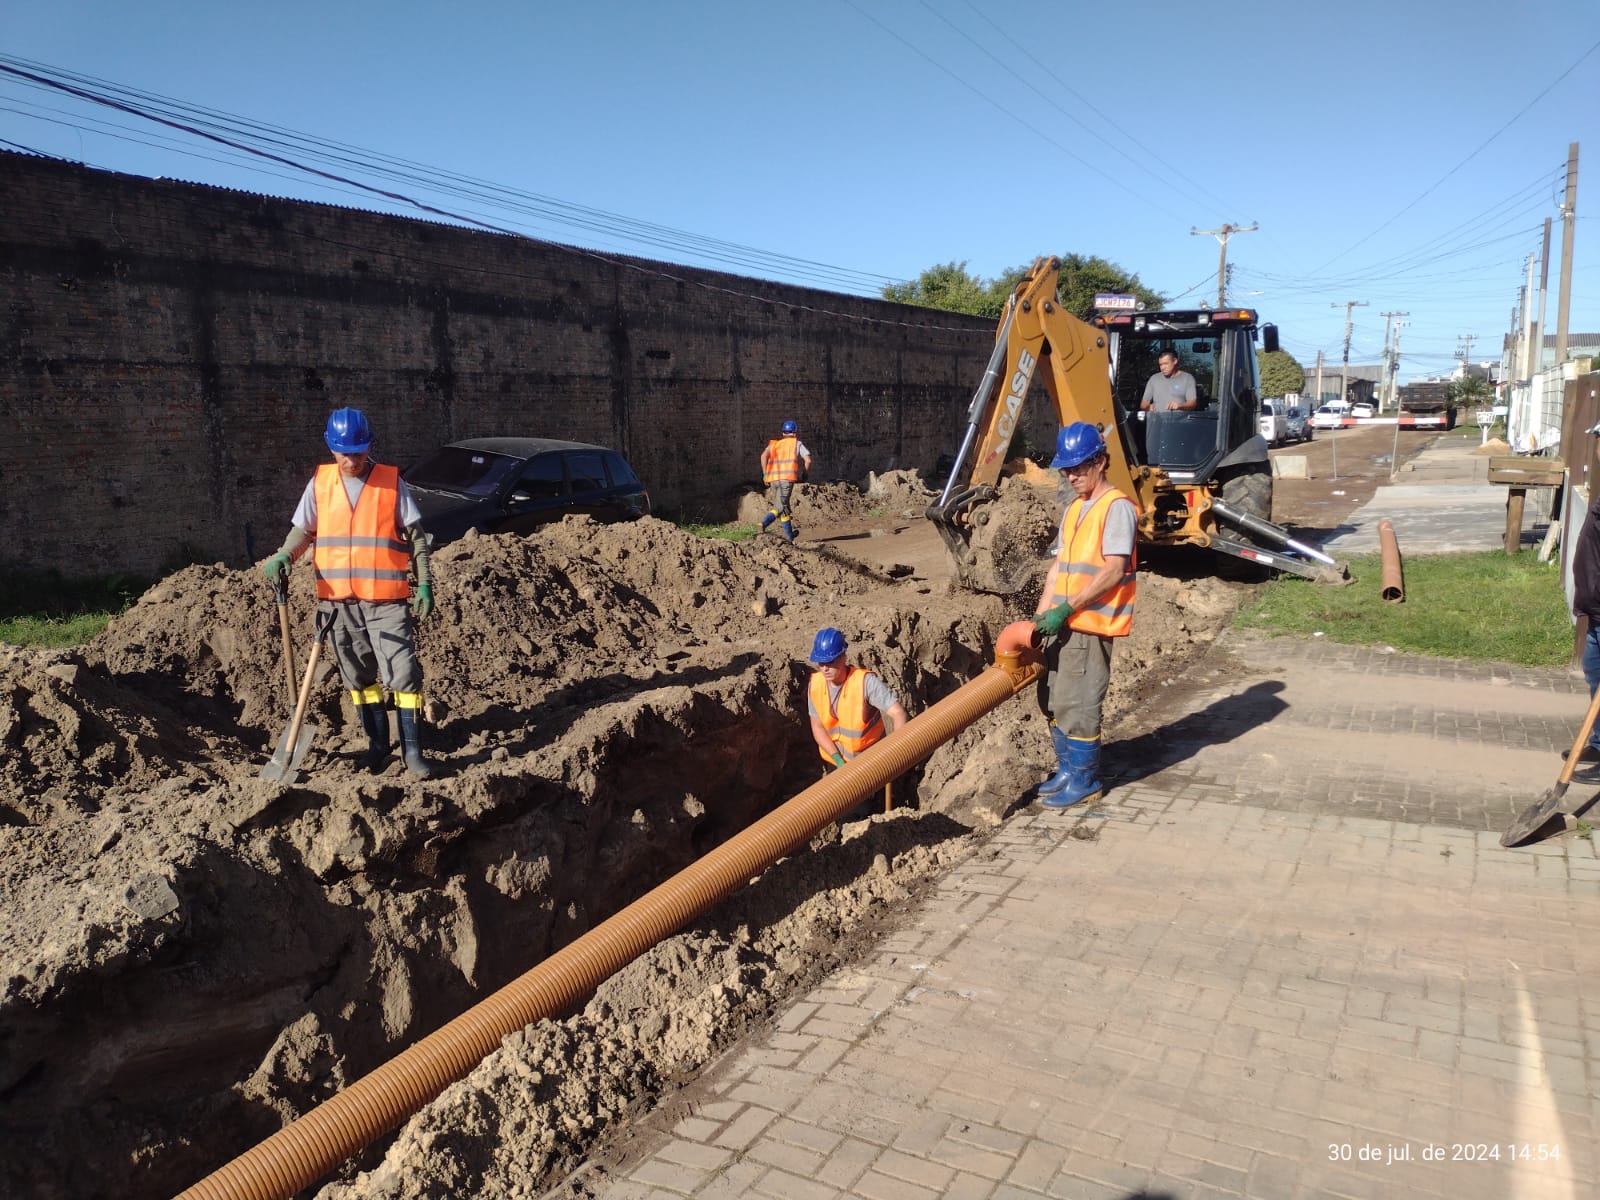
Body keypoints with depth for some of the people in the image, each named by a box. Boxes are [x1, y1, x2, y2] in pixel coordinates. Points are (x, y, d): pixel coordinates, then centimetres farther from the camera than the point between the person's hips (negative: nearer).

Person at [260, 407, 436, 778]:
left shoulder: (391, 482, -1)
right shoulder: (320, 483, 6)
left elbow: (415, 536, 1)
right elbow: (304, 529, 11)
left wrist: (424, 583, -4)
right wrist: (284, 555, -9)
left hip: (385, 598, -3)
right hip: (337, 600, 3)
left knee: (403, 673, -8)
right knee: (359, 677, 12)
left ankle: (413, 751, -2)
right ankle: (377, 744, 26)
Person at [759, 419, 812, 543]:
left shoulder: (774, 443, 22)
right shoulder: (797, 443, 15)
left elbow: (764, 455, 3)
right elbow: (808, 460, 3)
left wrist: (765, 474, 5)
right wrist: (806, 474, 18)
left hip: (773, 478, 4)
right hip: (788, 477, -4)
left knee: (783, 504, 14)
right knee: (781, 506, -8)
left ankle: (789, 535, 10)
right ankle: (764, 523, -30)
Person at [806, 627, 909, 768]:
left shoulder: (865, 682, -28)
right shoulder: (815, 684, -13)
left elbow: (898, 713, -32)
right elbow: (817, 727, -5)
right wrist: (837, 759, -16)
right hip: (836, 761, 4)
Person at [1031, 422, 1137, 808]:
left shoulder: (1116, 507, -12)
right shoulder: (1074, 508, 16)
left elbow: (1114, 571, -19)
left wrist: (1067, 608, -21)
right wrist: (1041, 614, 6)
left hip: (1092, 625, -9)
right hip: (1063, 623, 9)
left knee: (1077, 705, -3)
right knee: (1052, 700, 14)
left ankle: (1085, 781, 12)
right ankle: (1068, 770, 28)